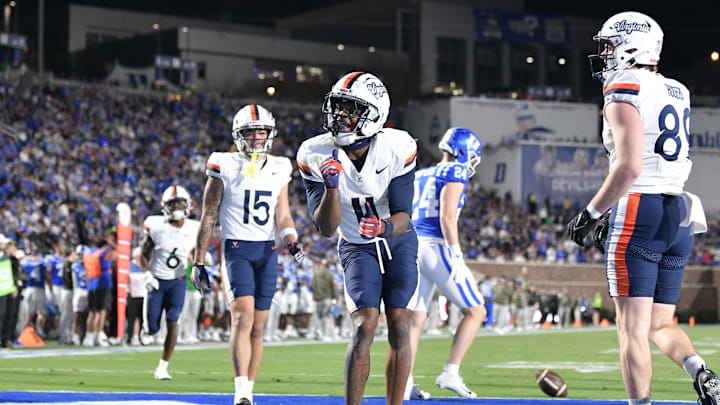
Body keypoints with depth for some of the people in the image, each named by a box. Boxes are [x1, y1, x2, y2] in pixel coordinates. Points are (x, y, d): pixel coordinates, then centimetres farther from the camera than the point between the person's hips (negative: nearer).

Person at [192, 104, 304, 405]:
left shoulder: (279, 169, 11)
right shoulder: (225, 167, -1)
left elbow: (283, 217, 15)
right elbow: (208, 218, 3)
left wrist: (292, 242, -7)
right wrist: (198, 263, 2)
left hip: (267, 251, 4)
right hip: (236, 248, -4)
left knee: (257, 327, 5)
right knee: (243, 316, -20)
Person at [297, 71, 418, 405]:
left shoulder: (398, 149, -20)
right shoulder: (316, 156, -19)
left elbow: (403, 215, -21)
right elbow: (326, 229, -19)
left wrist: (386, 227, -44)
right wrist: (331, 186, -37)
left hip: (399, 242, 1)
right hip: (357, 249, -1)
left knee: (399, 331, -8)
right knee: (363, 330, -18)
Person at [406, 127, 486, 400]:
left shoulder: (419, 176, 21)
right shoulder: (455, 172, -3)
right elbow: (447, 216, -15)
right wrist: (457, 256, -17)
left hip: (411, 247, 8)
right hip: (435, 248, -8)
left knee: (415, 319, 8)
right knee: (475, 312, 4)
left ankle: (404, 384, 0)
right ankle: (450, 373, -4)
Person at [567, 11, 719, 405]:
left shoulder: (625, 91, -10)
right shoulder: (675, 93, 16)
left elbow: (629, 168, -20)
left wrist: (590, 213, -9)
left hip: (639, 212, -8)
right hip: (680, 214, 8)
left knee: (633, 327, -4)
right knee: (659, 325, 13)